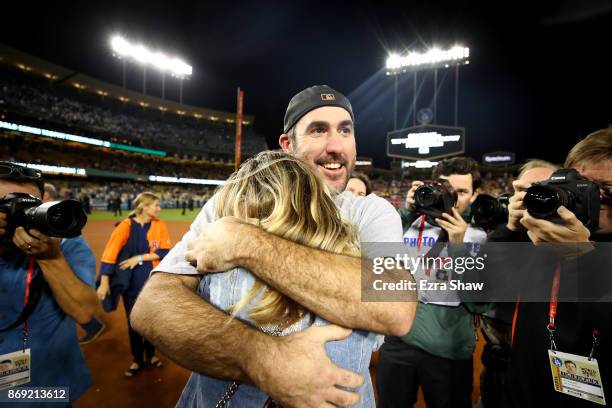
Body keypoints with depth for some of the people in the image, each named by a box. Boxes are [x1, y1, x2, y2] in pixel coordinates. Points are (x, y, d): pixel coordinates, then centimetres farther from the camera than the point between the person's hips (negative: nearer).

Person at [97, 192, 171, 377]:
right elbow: (109, 254, -12)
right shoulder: (126, 226, -11)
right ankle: (137, 360, 34)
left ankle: (150, 354, 38)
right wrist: (104, 283, -14)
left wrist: (140, 258, -17)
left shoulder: (160, 225, -5)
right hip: (131, 284, -1)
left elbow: (164, 252, -8)